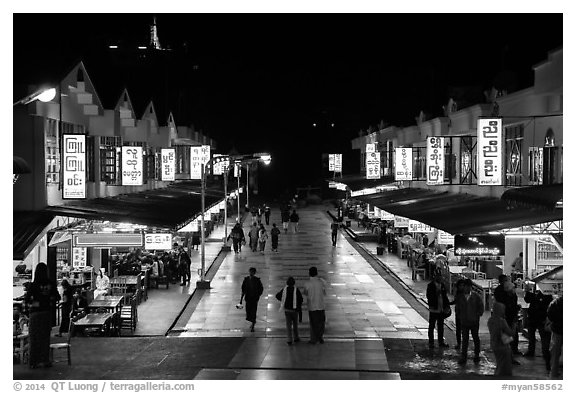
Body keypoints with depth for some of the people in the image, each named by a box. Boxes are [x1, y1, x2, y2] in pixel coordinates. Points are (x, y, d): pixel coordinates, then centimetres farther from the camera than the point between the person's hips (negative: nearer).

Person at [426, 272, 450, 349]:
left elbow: (445, 296, 16)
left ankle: (441, 342, 21)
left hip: (441, 310, 6)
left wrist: (447, 304, 5)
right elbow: (428, 296, -11)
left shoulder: (442, 285, 9)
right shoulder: (430, 286, -7)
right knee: (431, 326, 3)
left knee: (441, 326, 13)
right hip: (434, 310, -6)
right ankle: (431, 342, 10)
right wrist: (431, 306, -22)